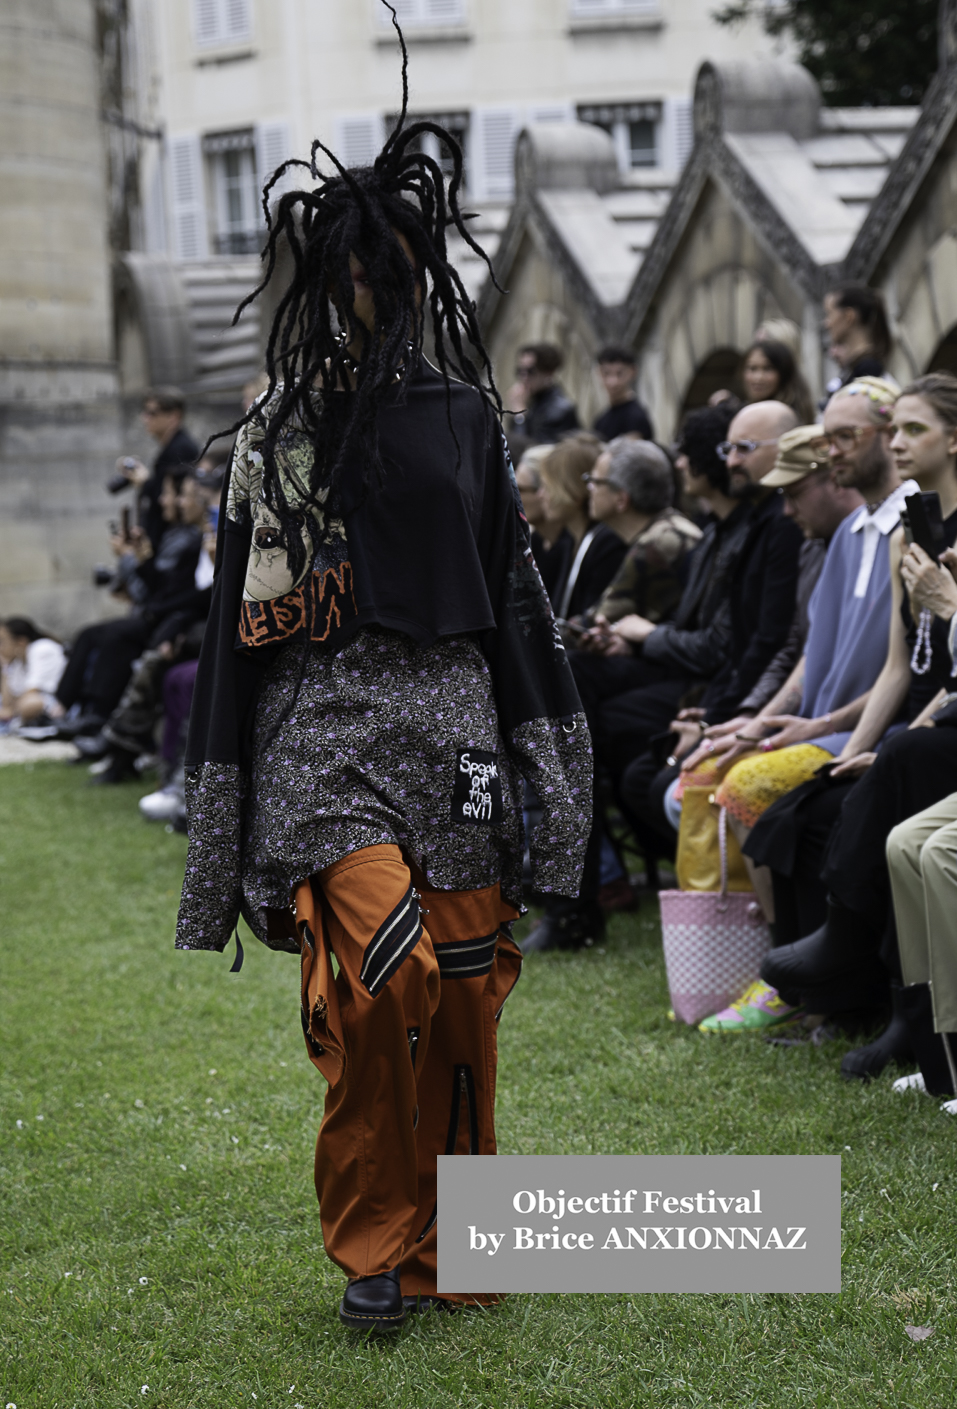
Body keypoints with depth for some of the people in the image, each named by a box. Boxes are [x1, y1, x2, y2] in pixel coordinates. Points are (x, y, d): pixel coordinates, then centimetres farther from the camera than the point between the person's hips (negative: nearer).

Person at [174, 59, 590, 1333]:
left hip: (452, 713, 3)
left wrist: (548, 750, 9)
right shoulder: (280, 435, 6)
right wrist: (223, 787, 4)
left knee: (463, 994, 2)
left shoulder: (464, 414, 12)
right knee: (381, 967, -20)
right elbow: (241, 616, 6)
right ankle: (372, 1242, -1)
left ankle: (449, 1245, 20)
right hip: (326, 715, -3)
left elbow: (511, 583, 14)